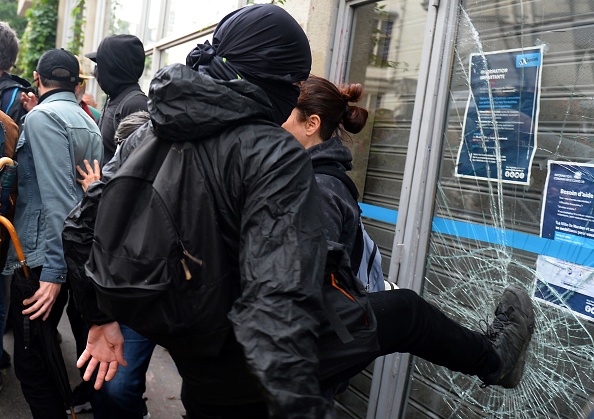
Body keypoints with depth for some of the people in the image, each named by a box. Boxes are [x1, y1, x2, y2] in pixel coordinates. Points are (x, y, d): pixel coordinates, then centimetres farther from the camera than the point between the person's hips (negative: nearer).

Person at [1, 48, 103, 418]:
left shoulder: (42, 116, -10)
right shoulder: (87, 121, 15)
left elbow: (56, 196, -20)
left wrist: (53, 270, -22)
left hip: (43, 257, -9)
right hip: (76, 250, 9)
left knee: (30, 362, -2)